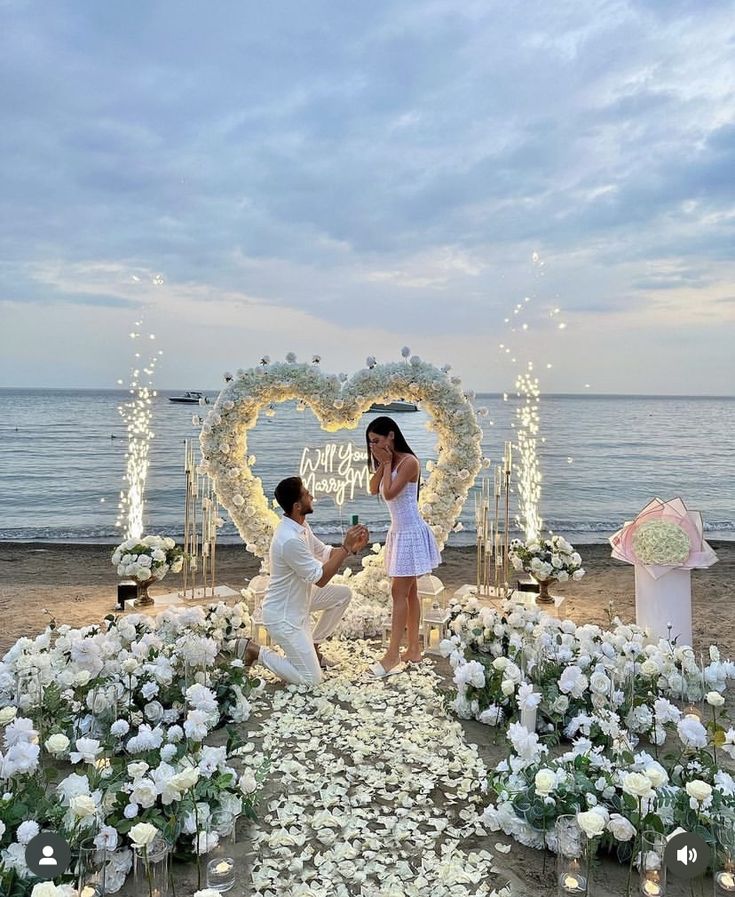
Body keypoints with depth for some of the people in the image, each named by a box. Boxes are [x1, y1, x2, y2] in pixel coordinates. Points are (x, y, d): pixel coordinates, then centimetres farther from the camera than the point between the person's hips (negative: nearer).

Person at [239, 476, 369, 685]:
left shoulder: (300, 526, -2)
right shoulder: (290, 539, -31)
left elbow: (325, 553, 9)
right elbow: (321, 578, -25)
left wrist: (351, 548, -8)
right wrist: (346, 547, -21)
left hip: (298, 598, 9)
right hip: (283, 615, -9)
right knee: (310, 679, -6)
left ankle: (312, 645, 20)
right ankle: (256, 651, 6)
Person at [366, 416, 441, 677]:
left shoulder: (409, 461, -17)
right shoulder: (390, 462, 11)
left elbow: (389, 493, -24)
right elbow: (373, 489, 5)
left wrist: (387, 463, -13)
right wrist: (382, 464, -4)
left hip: (411, 533, -9)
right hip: (399, 532, 9)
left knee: (399, 593, -6)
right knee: (409, 592, 13)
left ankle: (393, 654, 0)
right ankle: (414, 649, 20)